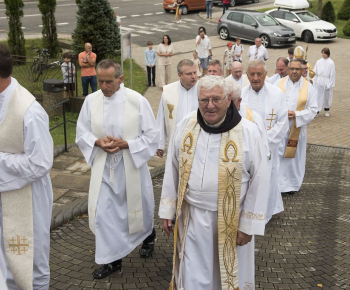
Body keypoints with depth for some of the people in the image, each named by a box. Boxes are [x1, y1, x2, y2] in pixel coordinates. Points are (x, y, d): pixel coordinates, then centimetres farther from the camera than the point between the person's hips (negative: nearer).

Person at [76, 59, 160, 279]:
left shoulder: (138, 101, -13)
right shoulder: (91, 101, -5)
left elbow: (152, 135, -9)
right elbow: (82, 133, 4)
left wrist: (125, 144, -20)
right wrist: (97, 142, -17)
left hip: (131, 166, -2)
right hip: (103, 167, 2)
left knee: (137, 208, 16)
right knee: (104, 213, 2)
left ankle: (148, 236, 48)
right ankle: (112, 259, 18)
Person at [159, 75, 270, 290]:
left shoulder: (248, 132, -14)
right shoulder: (185, 126, -5)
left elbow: (259, 180, -9)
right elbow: (173, 171, 5)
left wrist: (249, 224, -8)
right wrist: (167, 210, 6)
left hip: (231, 220, -2)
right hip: (192, 218, 2)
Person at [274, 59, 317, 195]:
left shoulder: (308, 87, 0)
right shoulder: (279, 83, -1)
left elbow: (313, 109, -2)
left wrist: (296, 115, -16)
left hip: (297, 128, 1)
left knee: (293, 156, 10)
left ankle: (291, 184, 25)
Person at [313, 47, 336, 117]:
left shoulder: (331, 63, -6)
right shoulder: (318, 62, 3)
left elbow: (332, 75, -5)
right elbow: (315, 73, 6)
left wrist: (330, 84, -8)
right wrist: (314, 82, 1)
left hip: (327, 82, -2)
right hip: (319, 82, 2)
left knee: (327, 96, 9)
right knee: (318, 96, 1)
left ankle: (326, 110, 27)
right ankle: (317, 110, 6)